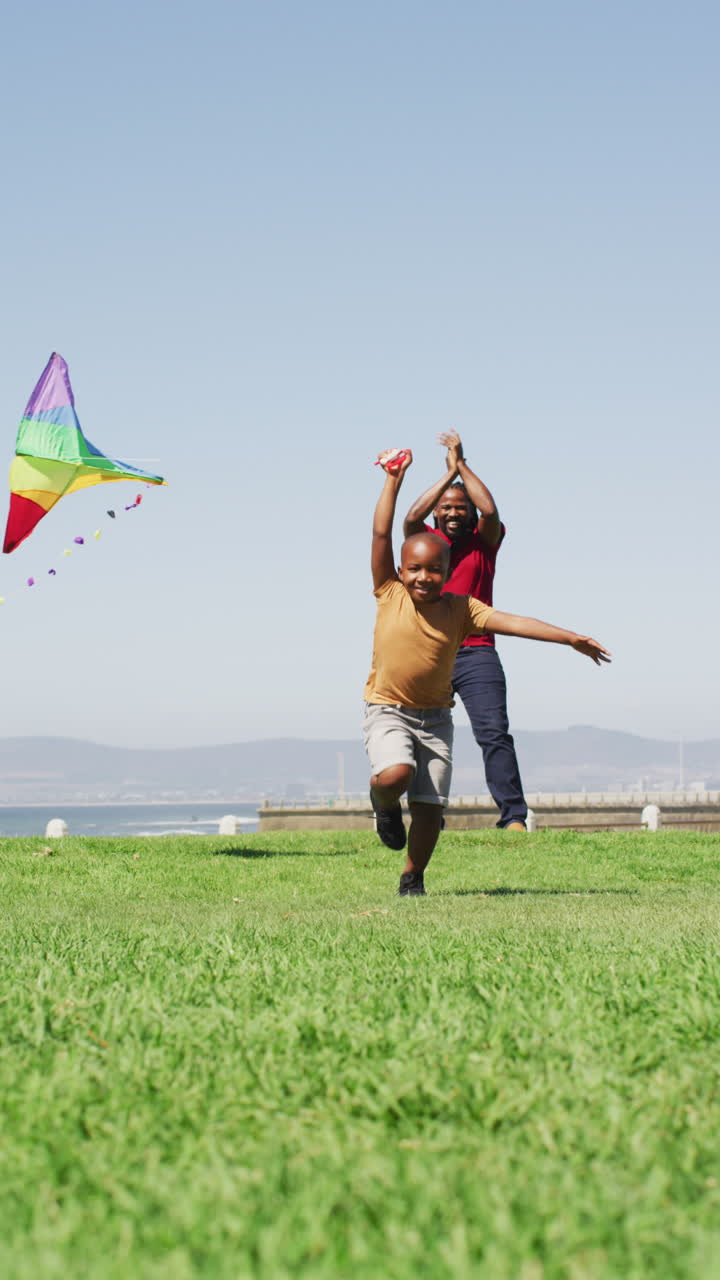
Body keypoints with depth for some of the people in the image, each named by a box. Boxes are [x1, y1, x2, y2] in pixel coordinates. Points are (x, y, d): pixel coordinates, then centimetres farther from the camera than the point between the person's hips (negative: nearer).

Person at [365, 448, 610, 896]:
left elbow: (511, 622, -11)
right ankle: (383, 804, 9)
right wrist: (394, 480, -14)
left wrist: (570, 637, -19)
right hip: (388, 711, -2)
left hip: (435, 717, 2)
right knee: (396, 774, -29)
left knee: (430, 809, 0)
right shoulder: (390, 595, -6)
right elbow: (381, 533, -10)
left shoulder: (460, 609, -3)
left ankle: (413, 877, 27)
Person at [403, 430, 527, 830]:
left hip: (475, 654, -2)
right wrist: (449, 474, -5)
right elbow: (412, 518, -10)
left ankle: (513, 817, -17)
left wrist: (462, 465, -1)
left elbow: (490, 511, -11)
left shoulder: (483, 543, 8)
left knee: (494, 733, -13)